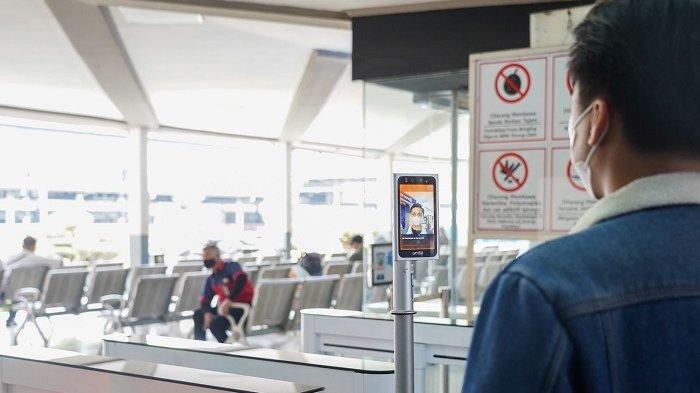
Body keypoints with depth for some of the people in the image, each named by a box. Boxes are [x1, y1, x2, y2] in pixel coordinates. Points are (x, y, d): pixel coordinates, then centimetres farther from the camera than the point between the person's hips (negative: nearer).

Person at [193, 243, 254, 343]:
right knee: (198, 315, 8)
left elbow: (242, 279, -30)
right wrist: (207, 313, -12)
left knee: (215, 325, -25)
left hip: (244, 307, -9)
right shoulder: (211, 279, 13)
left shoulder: (230, 266, -10)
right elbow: (205, 300, 10)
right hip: (226, 308, 9)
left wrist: (229, 299, -35)